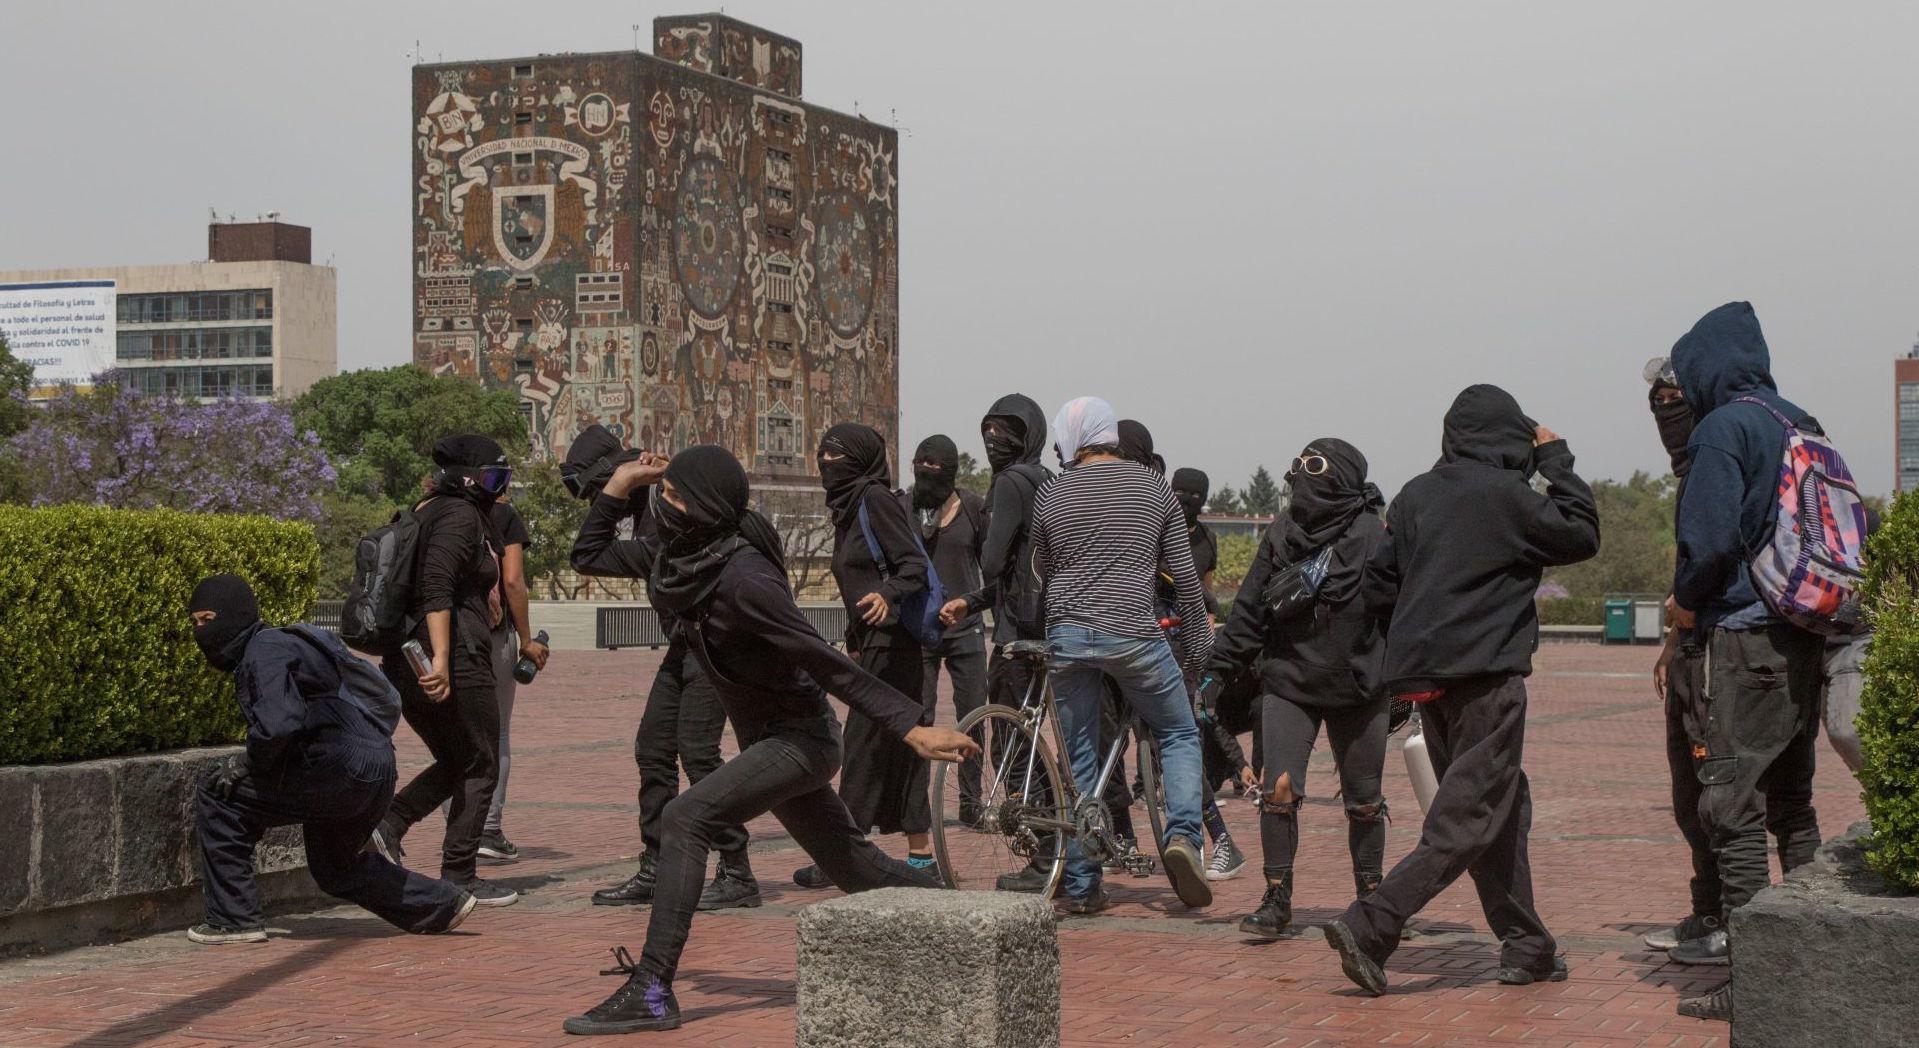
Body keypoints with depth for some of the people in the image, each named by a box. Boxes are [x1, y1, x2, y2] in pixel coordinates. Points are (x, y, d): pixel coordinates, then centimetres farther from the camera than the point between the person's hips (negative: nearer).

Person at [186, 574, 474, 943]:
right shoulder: (272, 646, 21)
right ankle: (444, 904, 33)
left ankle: (234, 920, 1)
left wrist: (242, 766, -9)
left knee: (216, 800, -3)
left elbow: (278, 724, -28)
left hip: (338, 770, -10)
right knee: (335, 869, 30)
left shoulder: (263, 652, -11)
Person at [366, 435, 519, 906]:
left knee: (454, 763, 20)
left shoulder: (427, 511, 18)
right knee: (480, 767, 4)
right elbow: (437, 587, -23)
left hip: (404, 661, 9)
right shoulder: (460, 515, -11)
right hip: (457, 658, -9)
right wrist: (441, 659, -28)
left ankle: (386, 824, 1)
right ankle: (458, 877, 6)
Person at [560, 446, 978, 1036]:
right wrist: (619, 486, -1)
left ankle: (651, 992, -21)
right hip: (770, 738, 9)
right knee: (853, 866, 19)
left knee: (686, 819, -23)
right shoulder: (682, 555, -4)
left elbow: (829, 665, -28)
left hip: (799, 738, -9)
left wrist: (911, 727, -29)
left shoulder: (743, 578, -28)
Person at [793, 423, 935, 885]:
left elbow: (915, 564, -17)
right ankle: (921, 855, 12)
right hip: (872, 640, 9)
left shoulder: (876, 498, -10)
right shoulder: (847, 505, 17)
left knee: (865, 746, -6)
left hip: (890, 639, -9)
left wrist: (886, 595, -35)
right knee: (901, 747, 9)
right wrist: (854, 643, 25)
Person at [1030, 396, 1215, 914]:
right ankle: (1183, 833, -7)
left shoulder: (1052, 494, 6)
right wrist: (1197, 642, 16)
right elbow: (1183, 572, 6)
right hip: (1134, 634, -1)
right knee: (1179, 735, 17)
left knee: (1078, 760, 10)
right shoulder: (1154, 486, 5)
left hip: (1067, 634, 1)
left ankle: (1080, 886, 11)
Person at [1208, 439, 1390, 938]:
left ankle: (1370, 896, 26)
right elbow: (1249, 610, 7)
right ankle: (1277, 902, -1)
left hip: (1358, 691, -2)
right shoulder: (1281, 536, 1)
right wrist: (1217, 672, 6)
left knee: (1364, 802, 9)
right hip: (1289, 685, 2)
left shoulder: (1375, 537, -11)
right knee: (1280, 790, -10)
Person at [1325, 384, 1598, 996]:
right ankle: (1370, 927, -18)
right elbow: (1583, 537, 3)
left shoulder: (1415, 495, 9)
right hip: (1485, 676, -7)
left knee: (1502, 807, 17)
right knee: (1467, 820, -6)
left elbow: (1377, 588, 10)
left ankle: (1526, 946, 20)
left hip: (1423, 673, 8)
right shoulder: (1505, 494, -9)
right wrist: (1557, 462, 11)